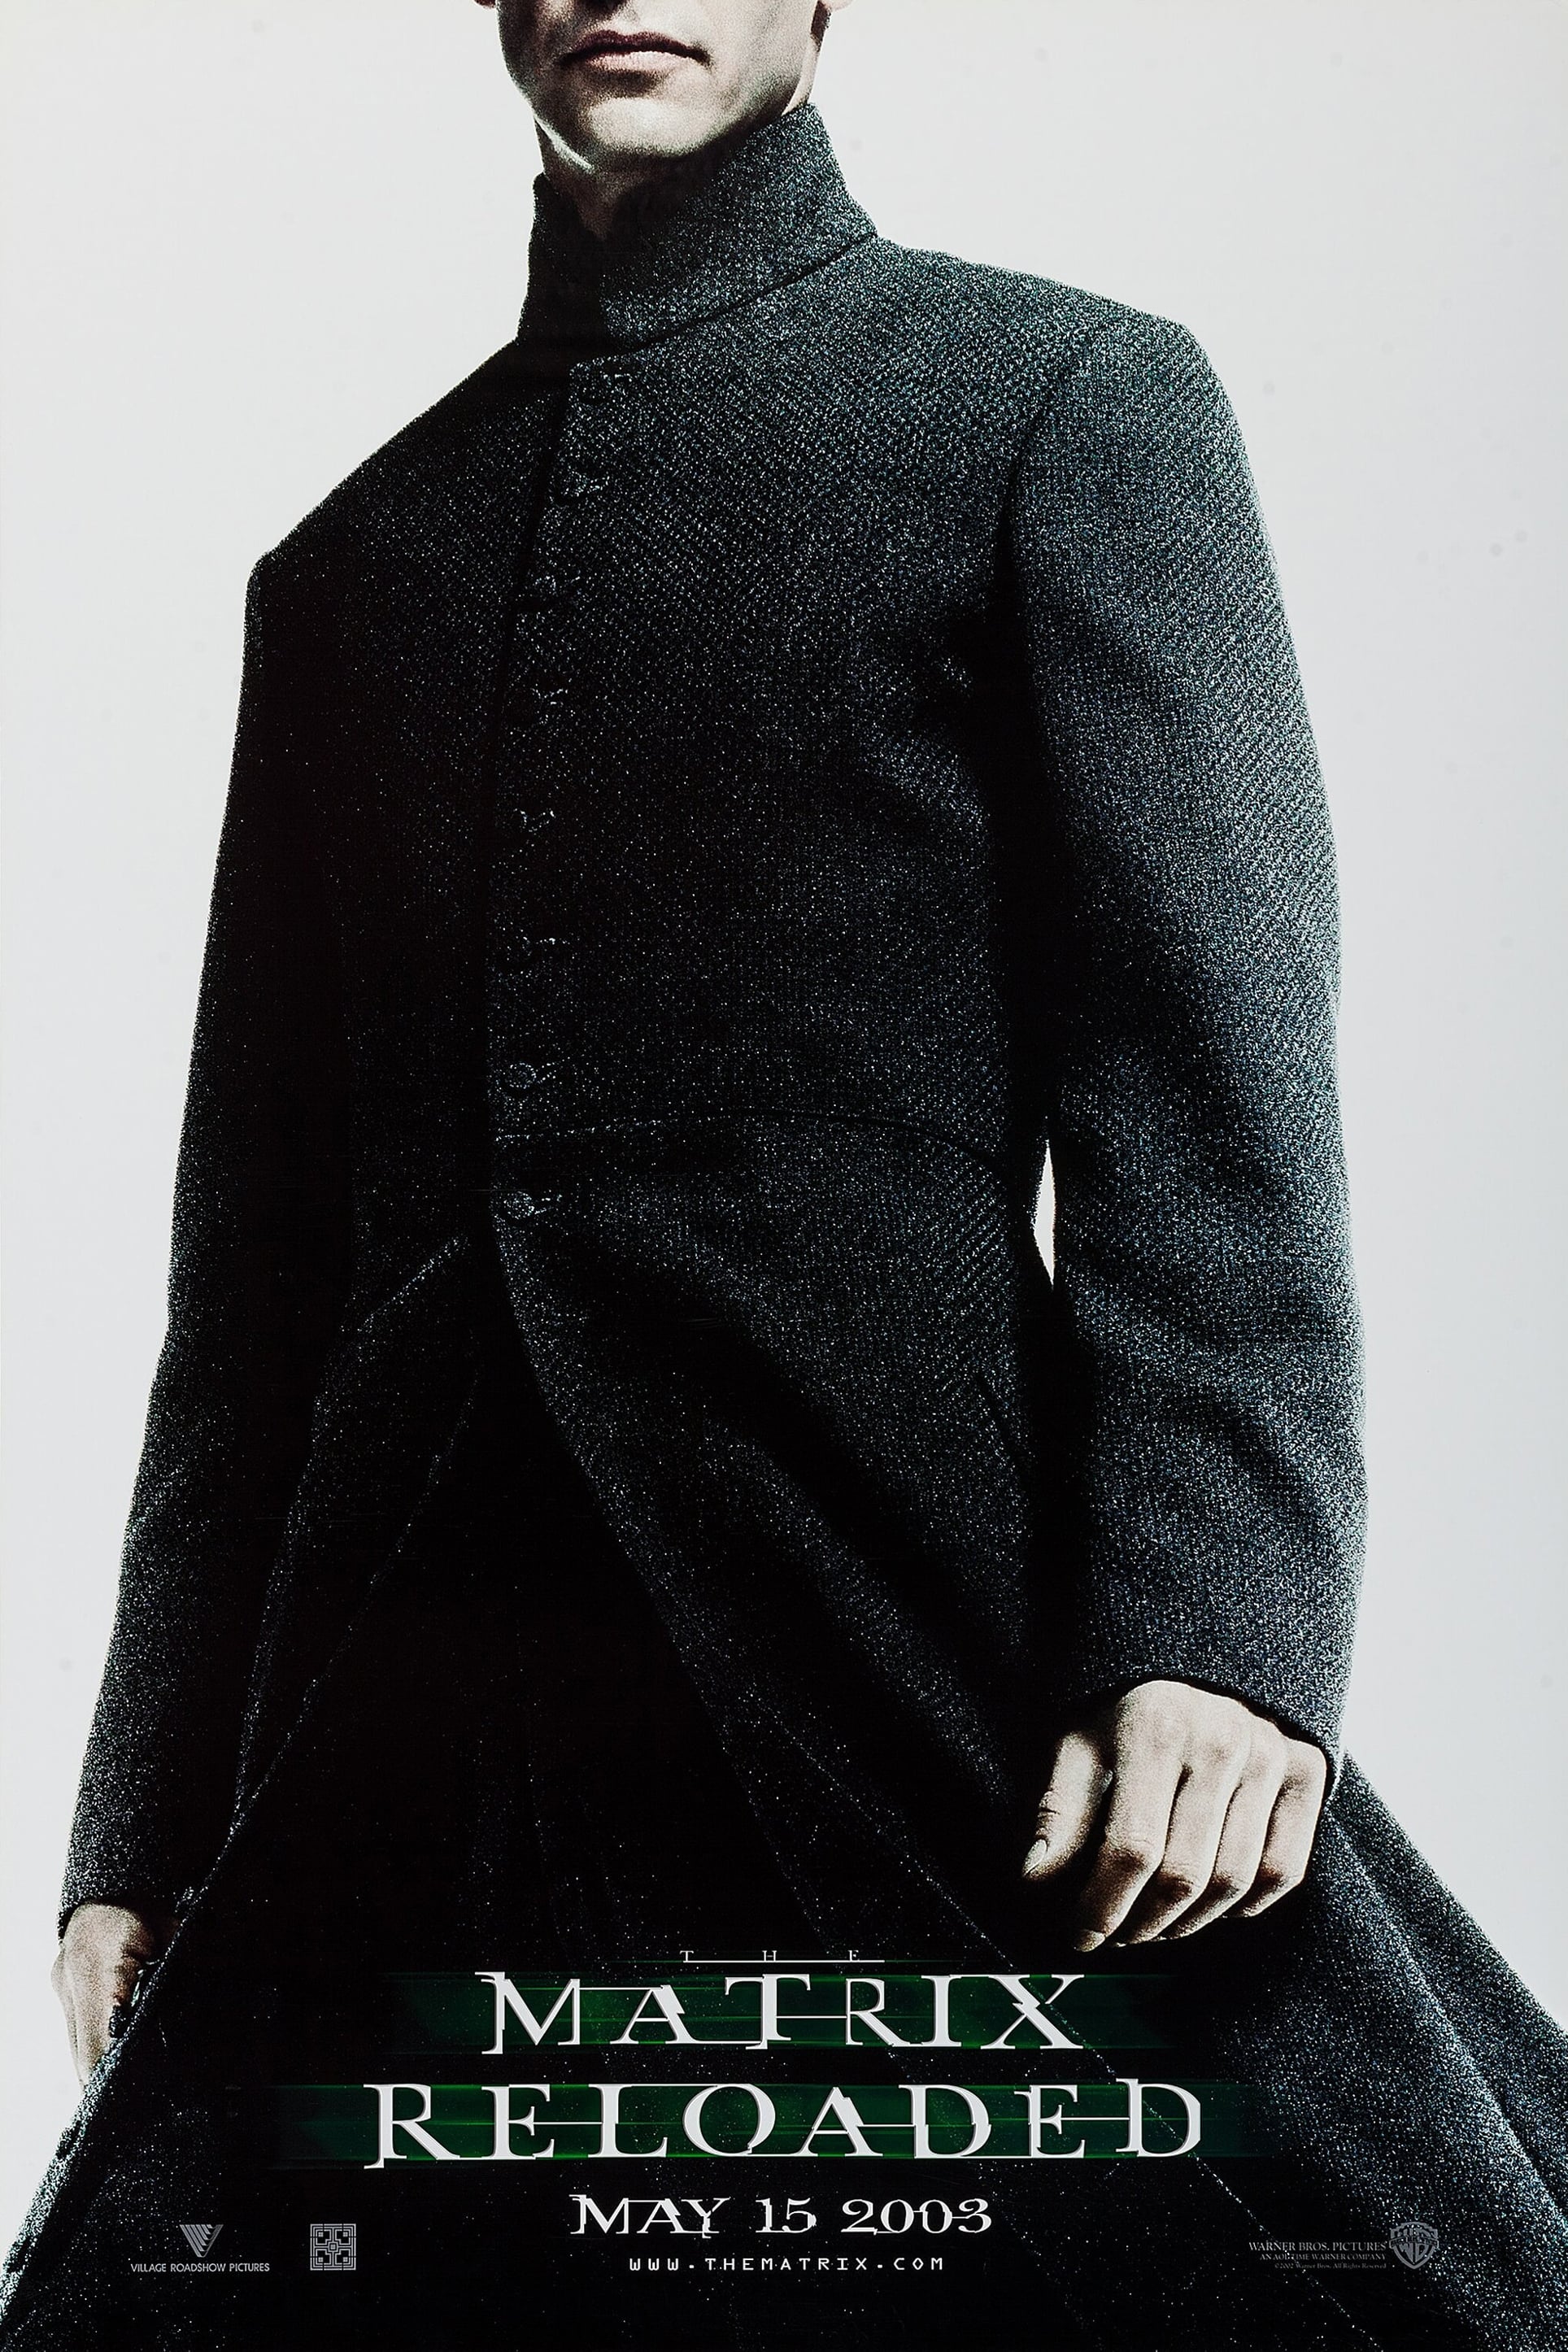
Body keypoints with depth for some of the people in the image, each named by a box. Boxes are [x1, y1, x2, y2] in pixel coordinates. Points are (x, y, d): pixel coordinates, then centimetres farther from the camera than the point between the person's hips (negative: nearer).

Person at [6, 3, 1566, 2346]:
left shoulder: (1065, 397, 9)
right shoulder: (347, 566, 21)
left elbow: (1210, 1057, -2)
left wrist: (1214, 1626, -15)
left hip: (934, 1649, -4)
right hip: (428, 1725, 4)